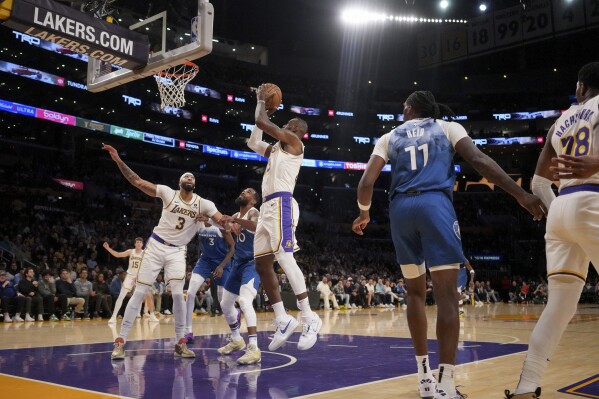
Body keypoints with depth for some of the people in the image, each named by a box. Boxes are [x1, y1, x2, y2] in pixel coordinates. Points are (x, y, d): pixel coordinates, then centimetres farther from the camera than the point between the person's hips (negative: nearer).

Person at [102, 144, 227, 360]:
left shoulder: (203, 204, -1)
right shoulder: (168, 193, -5)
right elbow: (138, 182, -7)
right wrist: (118, 160, -15)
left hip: (177, 251, 1)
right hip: (156, 246, -1)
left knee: (178, 293, -14)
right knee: (139, 293, -2)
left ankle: (180, 343, 0)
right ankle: (120, 341, 5)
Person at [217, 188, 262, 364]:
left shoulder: (253, 212, -12)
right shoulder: (235, 216, 14)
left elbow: (257, 226, -35)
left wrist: (235, 220, -40)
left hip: (252, 264, -9)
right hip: (238, 264, 9)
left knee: (245, 301, -28)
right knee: (225, 304, 16)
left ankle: (254, 349, -29)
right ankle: (236, 340, 34)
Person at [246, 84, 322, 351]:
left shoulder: (294, 142, 2)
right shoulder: (275, 148, 27)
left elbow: (261, 122, -5)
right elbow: (253, 142, 34)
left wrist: (262, 103, 14)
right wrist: (260, 102, 34)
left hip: (281, 204, -10)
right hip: (268, 207, 10)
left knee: (284, 258, -21)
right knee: (262, 264, 5)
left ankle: (310, 318, -20)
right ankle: (283, 320, 6)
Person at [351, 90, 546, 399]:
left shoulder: (389, 138, 21)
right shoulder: (447, 127, 17)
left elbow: (366, 182, 10)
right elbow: (479, 160, 1)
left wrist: (364, 214, 28)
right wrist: (520, 194, -3)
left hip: (401, 209, 3)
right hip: (435, 204, -3)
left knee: (416, 292, 15)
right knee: (447, 294, -6)